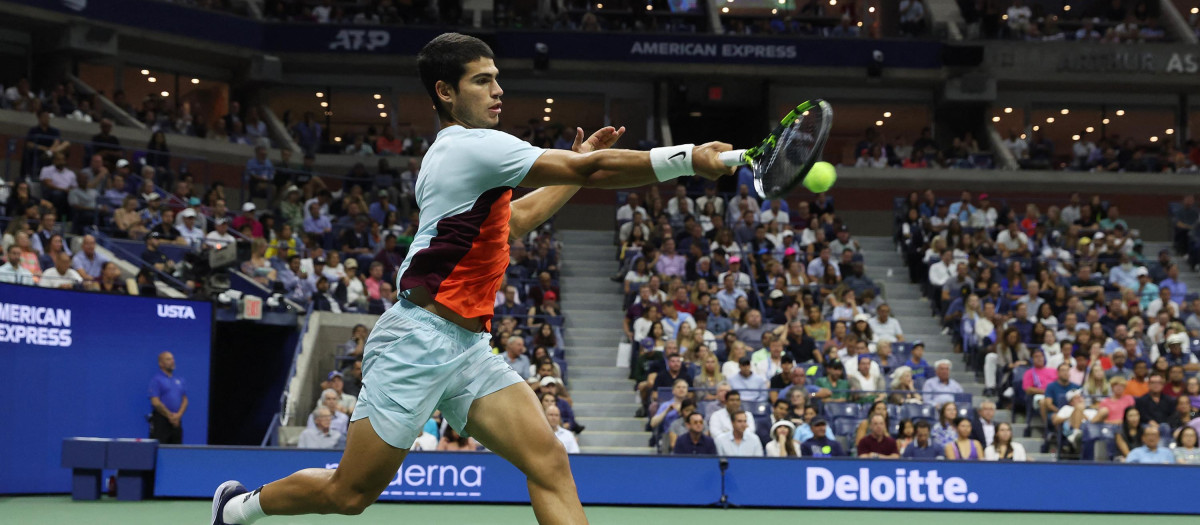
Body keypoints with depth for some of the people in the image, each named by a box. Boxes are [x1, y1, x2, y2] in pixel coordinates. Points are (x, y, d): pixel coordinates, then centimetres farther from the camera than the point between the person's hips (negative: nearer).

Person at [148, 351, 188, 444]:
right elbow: (155, 402, -10)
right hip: (161, 419, -6)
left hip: (177, 421, 6)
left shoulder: (180, 381, 15)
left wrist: (178, 415, -5)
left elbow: (185, 400, 13)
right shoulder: (156, 380, -3)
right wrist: (170, 416, -10)